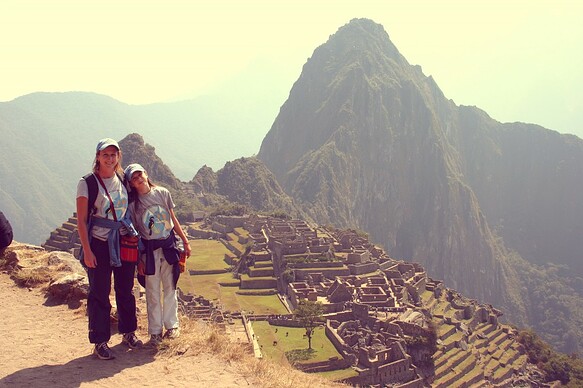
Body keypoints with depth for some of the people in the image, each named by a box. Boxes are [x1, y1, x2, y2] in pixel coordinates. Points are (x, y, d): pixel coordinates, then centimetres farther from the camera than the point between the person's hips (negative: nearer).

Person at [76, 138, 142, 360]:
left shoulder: (122, 180, 7)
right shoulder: (87, 183, -8)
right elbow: (81, 220, -9)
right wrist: (86, 250, -14)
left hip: (124, 242, 5)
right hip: (99, 244, -5)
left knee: (125, 290, 14)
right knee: (99, 294, 0)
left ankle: (128, 332, 29)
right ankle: (100, 343, 10)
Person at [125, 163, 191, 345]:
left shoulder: (162, 193, -1)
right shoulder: (132, 203, -6)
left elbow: (173, 219, 8)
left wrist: (185, 241, 8)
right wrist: (138, 260, -5)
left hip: (169, 245, 2)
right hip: (148, 249, -1)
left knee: (170, 287, 10)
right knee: (152, 291, 6)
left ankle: (171, 324, 25)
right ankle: (155, 330, 17)